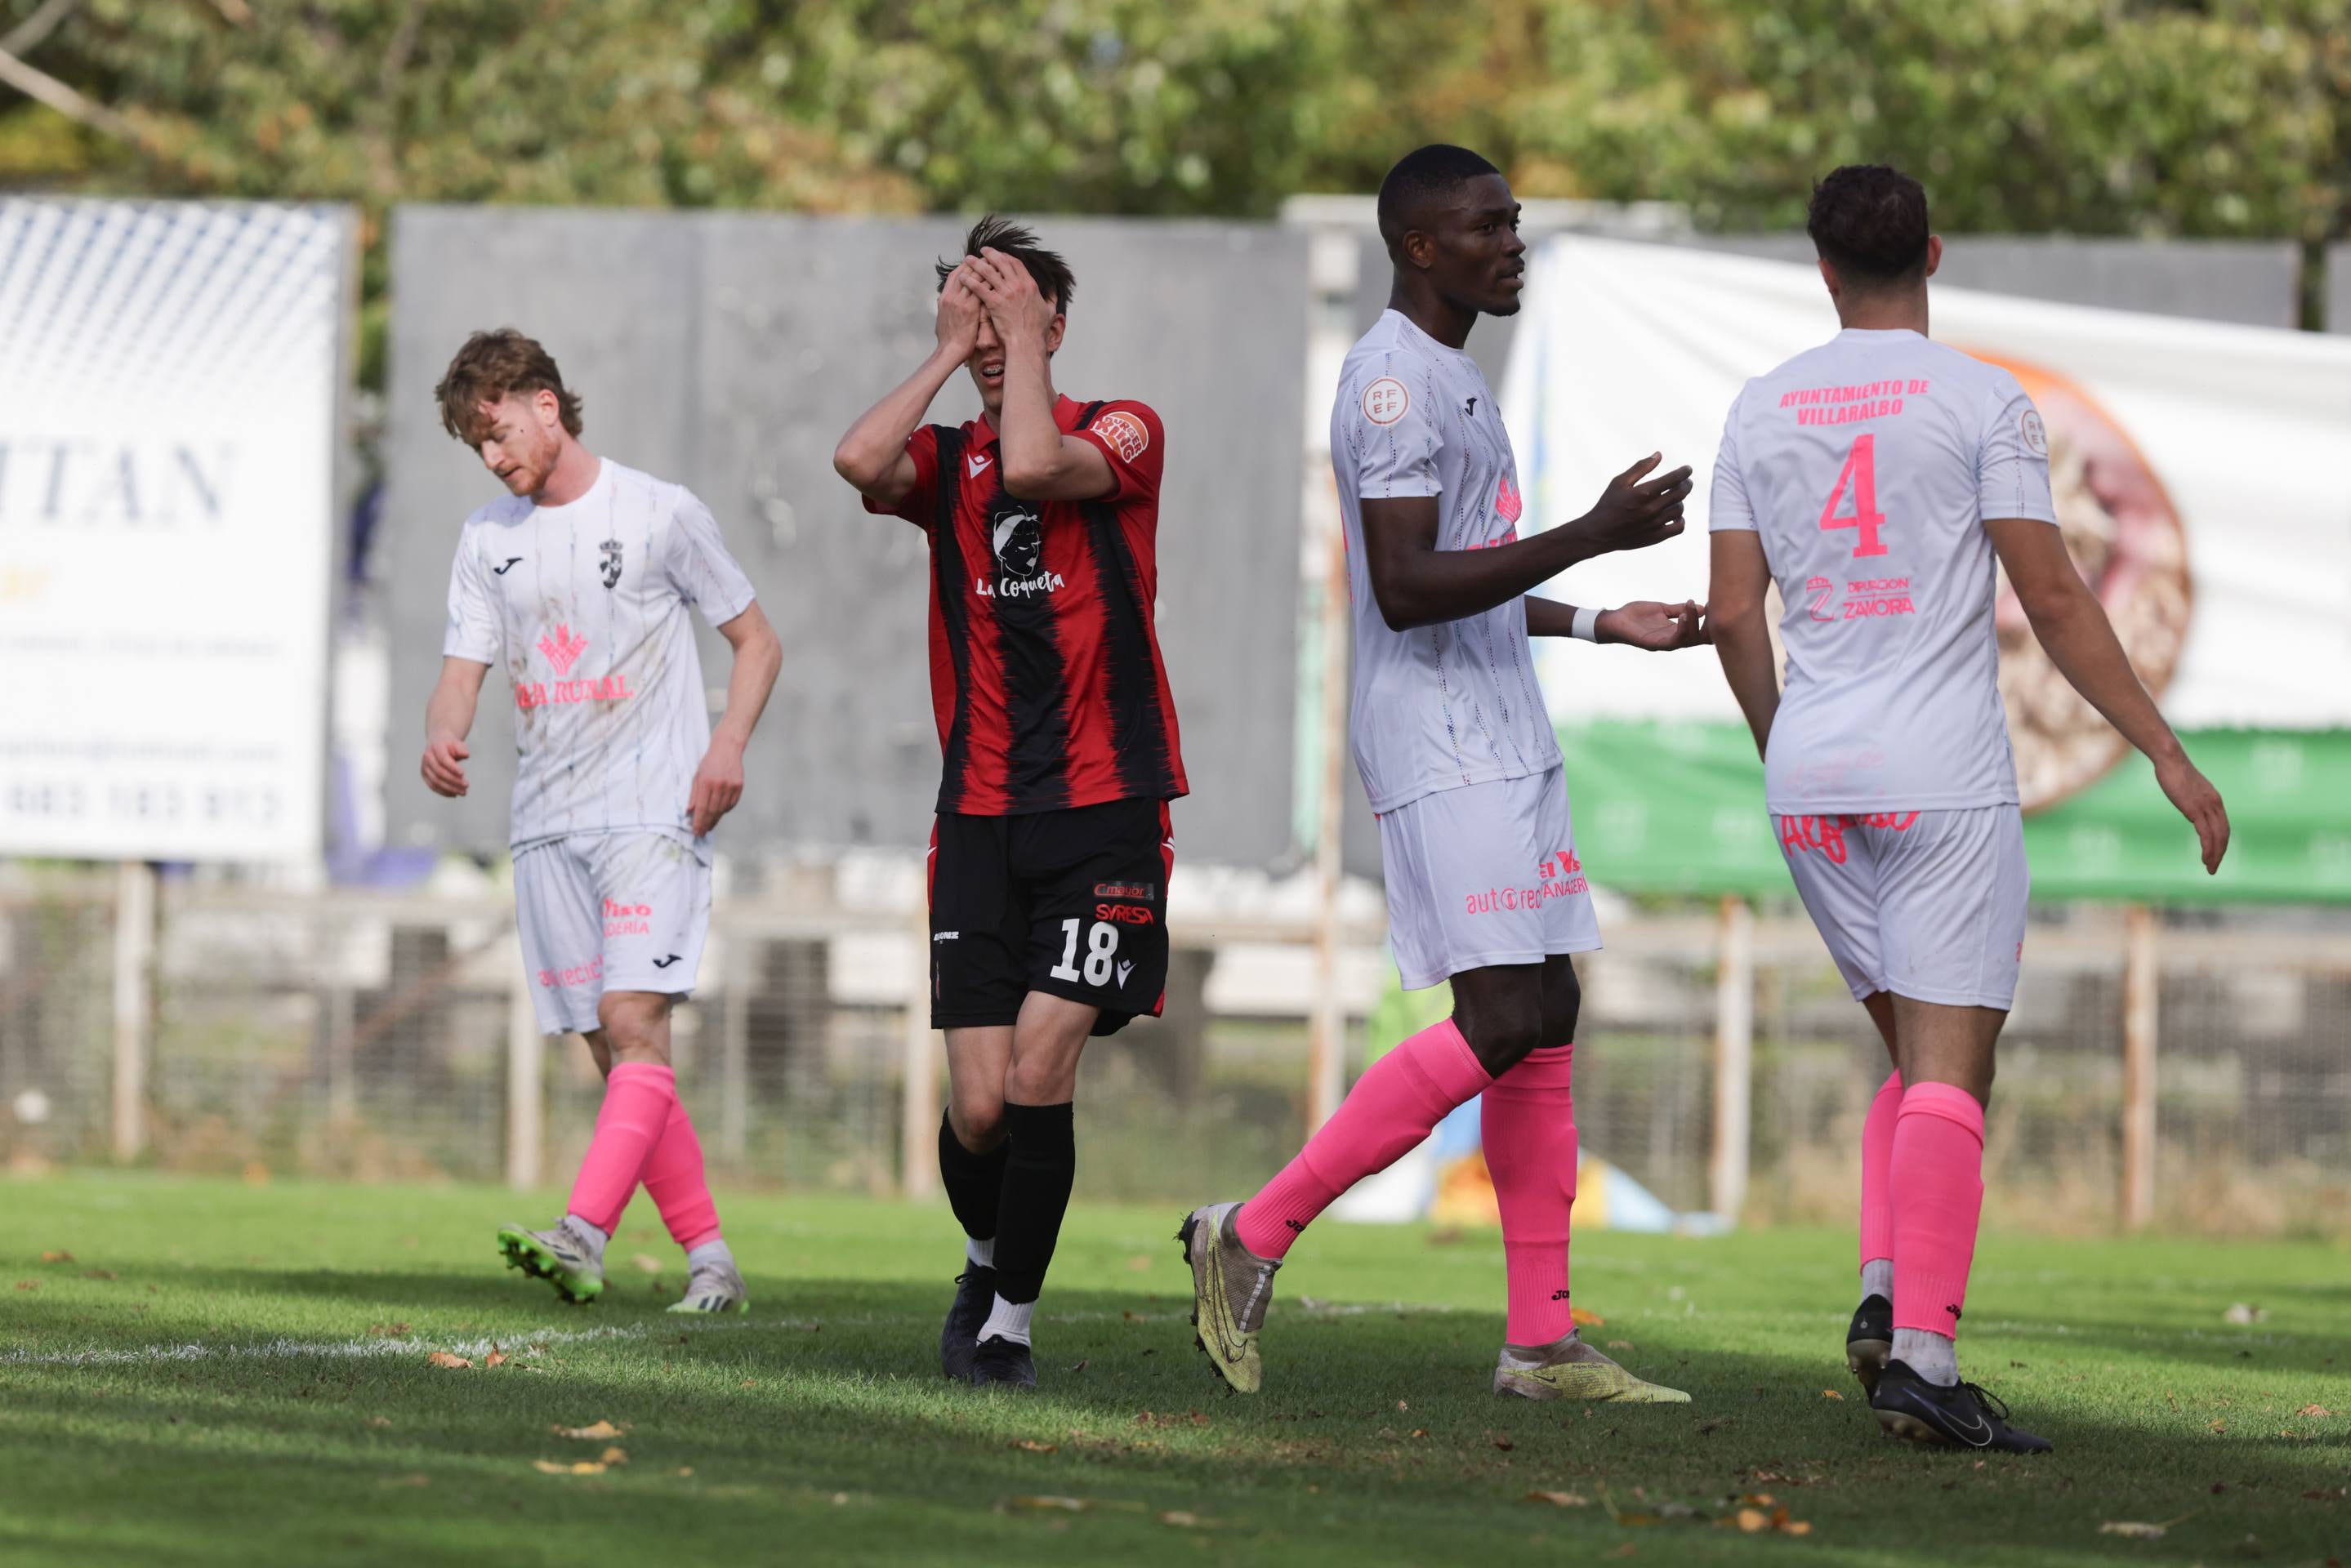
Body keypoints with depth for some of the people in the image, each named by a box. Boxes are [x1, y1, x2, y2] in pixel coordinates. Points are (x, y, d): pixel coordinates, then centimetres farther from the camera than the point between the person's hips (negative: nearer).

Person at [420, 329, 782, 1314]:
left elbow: (756, 642, 6)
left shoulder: (660, 514, 0)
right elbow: (462, 672, 8)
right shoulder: (487, 540, 13)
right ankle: (709, 1261, 9)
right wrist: (443, 736, -15)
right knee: (614, 1052, 3)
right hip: (546, 825, 5)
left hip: (653, 815, -5)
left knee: (633, 1022, -20)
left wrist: (728, 745, -10)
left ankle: (583, 1239, -33)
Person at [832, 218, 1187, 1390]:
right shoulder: (946, 460, 12)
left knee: (1038, 1070, -15)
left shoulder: (1123, 433, 3)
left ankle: (1011, 1322, 0)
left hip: (1104, 810, -3)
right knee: (979, 1104, -4)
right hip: (980, 818, 3)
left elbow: (1034, 464, -19)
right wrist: (947, 353, -3)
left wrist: (1023, 333, -7)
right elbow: (859, 462, -12)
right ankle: (988, 1259, 26)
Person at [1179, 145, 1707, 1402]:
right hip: (1442, 745, -10)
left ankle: (1541, 1340, 7)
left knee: (1545, 1022, 6)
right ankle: (1253, 1237, -9)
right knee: (1502, 1019, -16)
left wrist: (1604, 625, 26)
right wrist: (1593, 535, -23)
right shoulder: (1397, 378, -14)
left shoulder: (1450, 378, 19)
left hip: (1502, 743, 10)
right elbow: (1408, 589, -22)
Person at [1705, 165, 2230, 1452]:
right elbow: (2053, 599, -8)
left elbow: (1733, 617, 8)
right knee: (1949, 1070, -7)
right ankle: (1922, 1353, -17)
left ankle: (1885, 1294, -2)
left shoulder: (1762, 410, 9)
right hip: (1943, 774, -5)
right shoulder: (1983, 403, -4)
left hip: (1810, 774, 5)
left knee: (1917, 1056, 17)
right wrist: (2166, 753, -3)